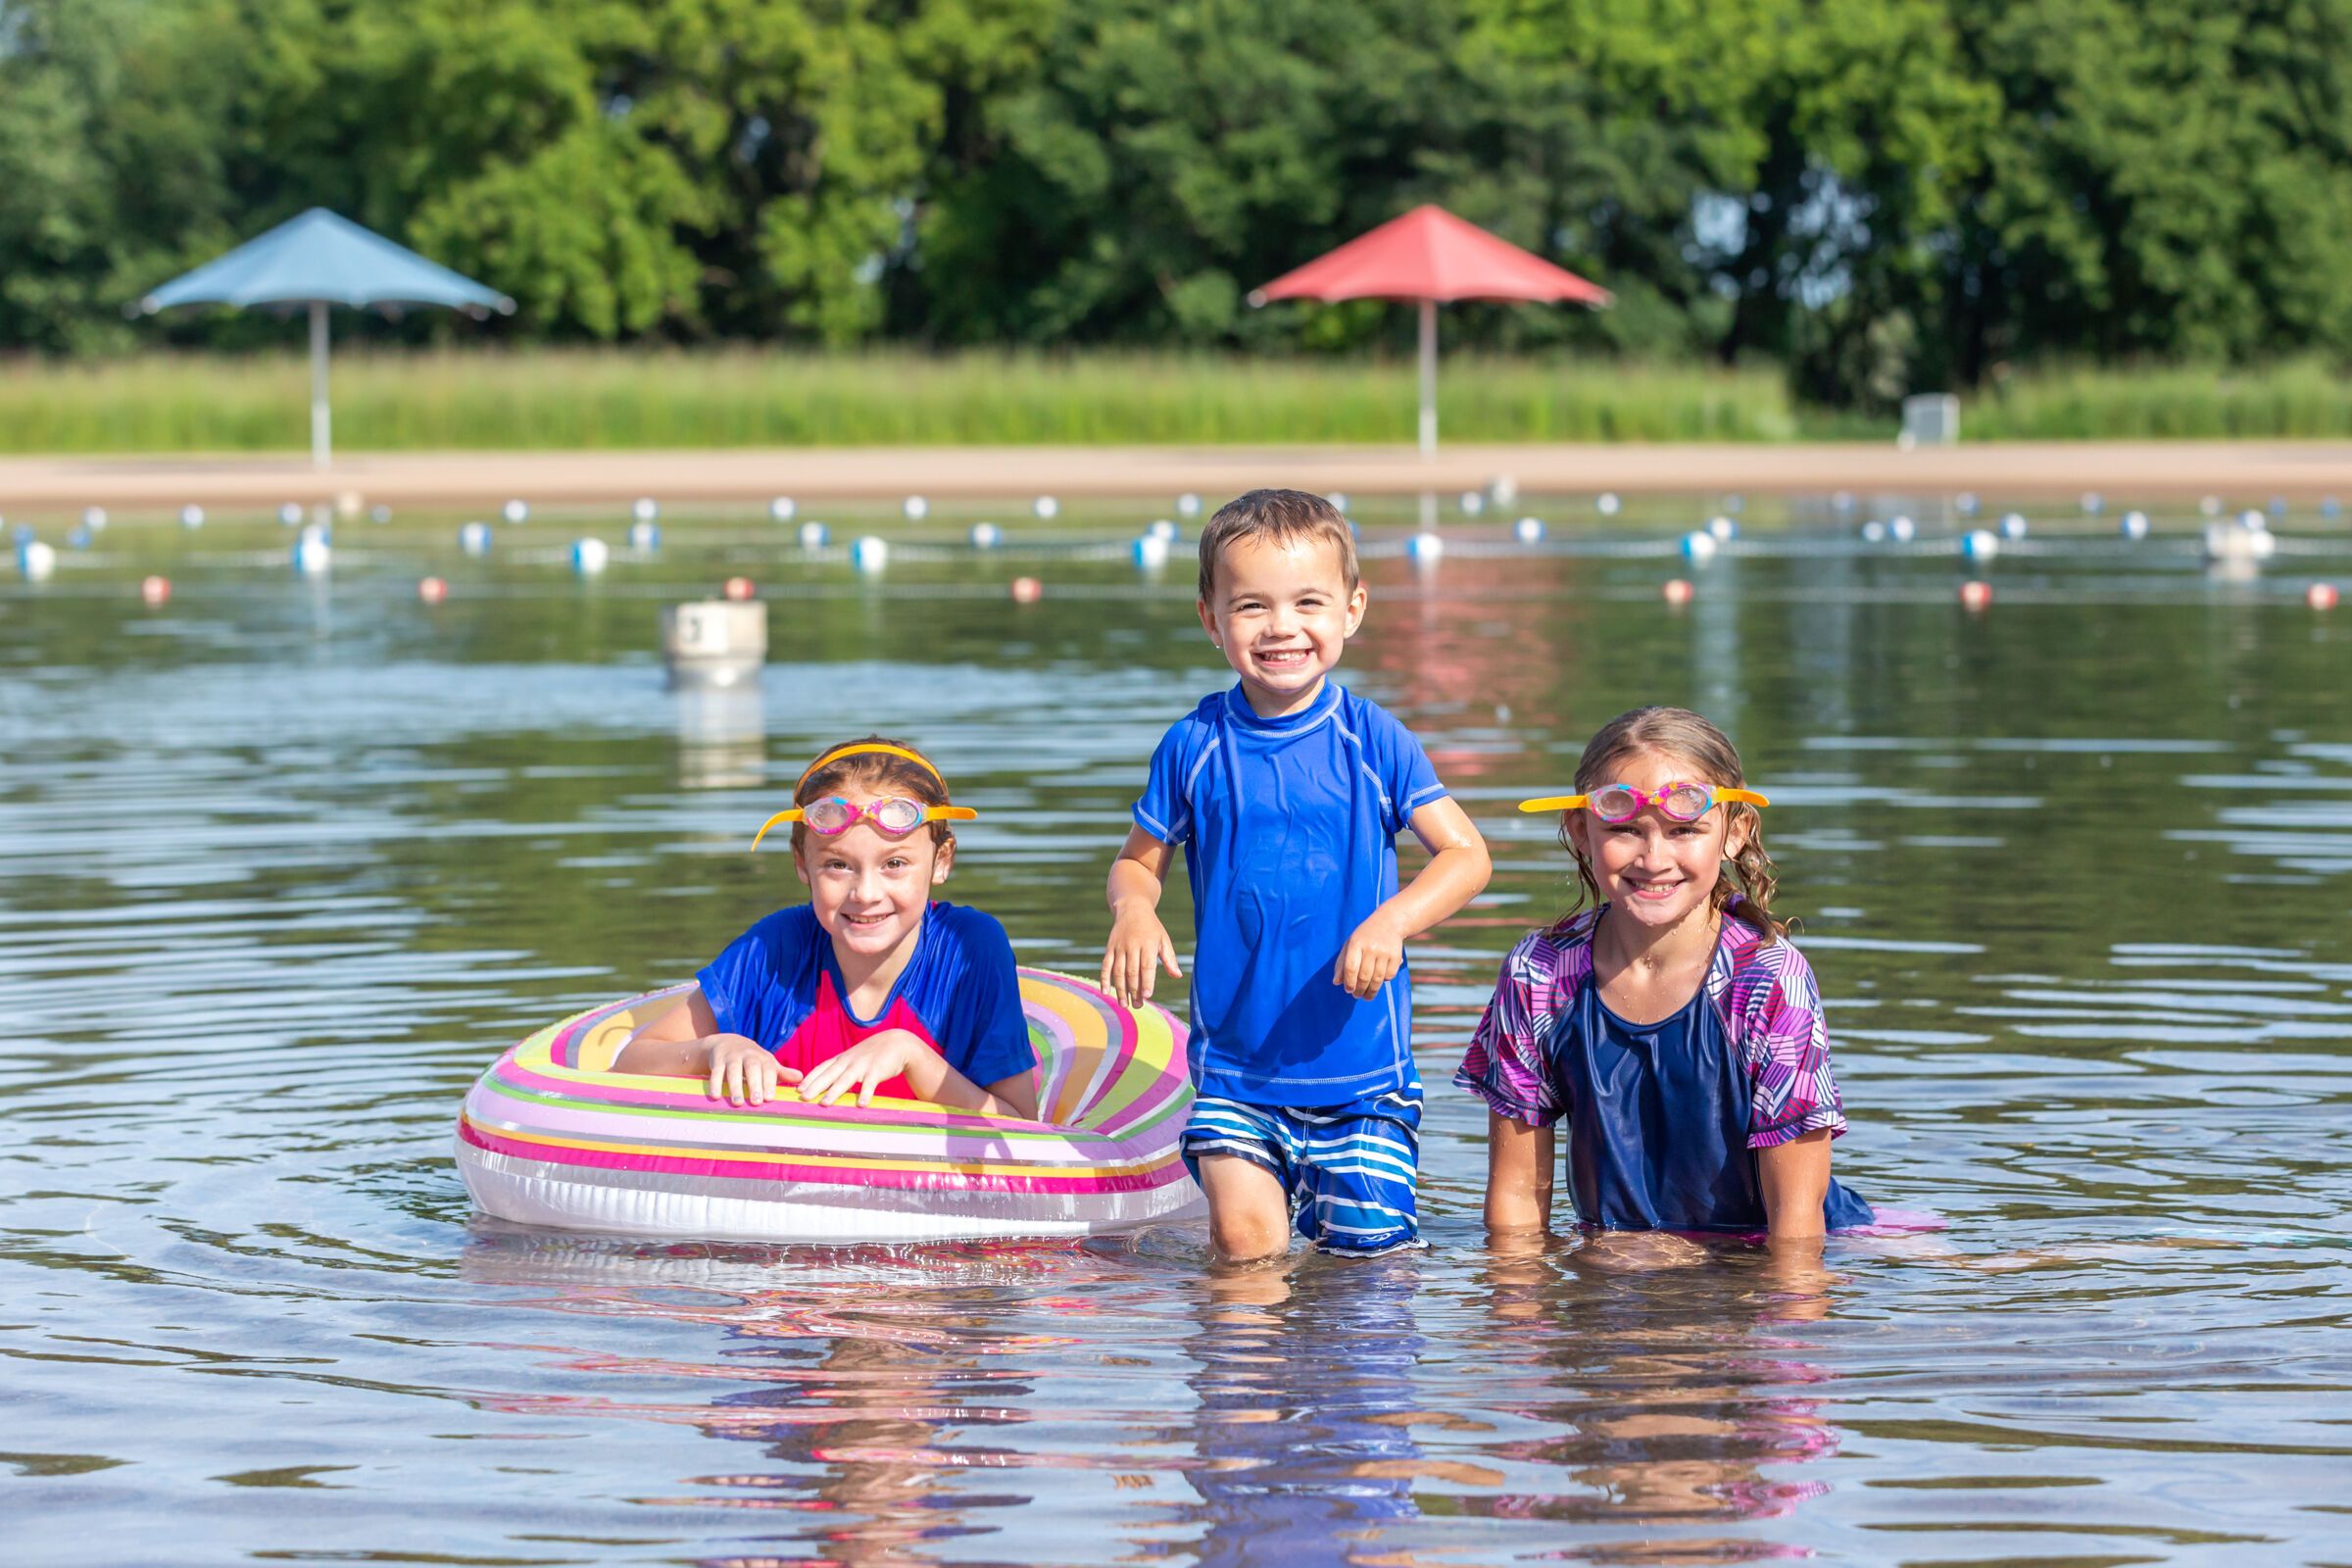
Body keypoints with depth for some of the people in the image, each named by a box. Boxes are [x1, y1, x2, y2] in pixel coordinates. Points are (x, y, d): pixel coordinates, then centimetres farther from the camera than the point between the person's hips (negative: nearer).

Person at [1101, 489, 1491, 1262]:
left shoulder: (1372, 738, -3)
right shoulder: (1193, 746, 0)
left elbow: (1466, 854, -3)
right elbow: (1138, 860, 10)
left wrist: (1392, 919, -21)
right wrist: (1133, 909, -13)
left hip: (1362, 1062, 0)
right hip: (1233, 1063, 0)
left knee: (1365, 1248, 3)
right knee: (1244, 1236, -15)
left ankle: (1327, 1207, 33)